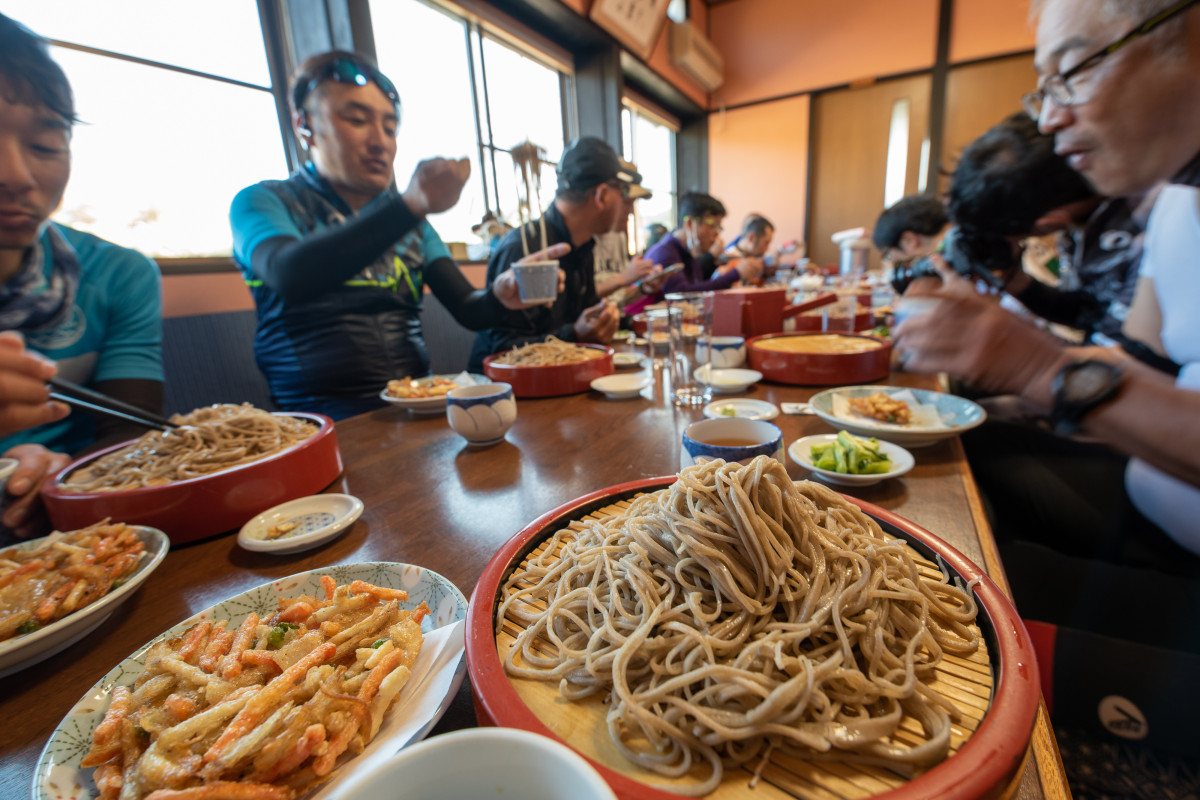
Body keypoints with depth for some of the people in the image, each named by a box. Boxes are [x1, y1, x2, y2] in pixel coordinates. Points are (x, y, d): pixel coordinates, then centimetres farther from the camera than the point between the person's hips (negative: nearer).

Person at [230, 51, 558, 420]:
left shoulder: (409, 221, 16)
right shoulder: (263, 203, 3)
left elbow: (468, 309, 7)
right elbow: (289, 278, -22)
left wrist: (499, 296, -16)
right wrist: (410, 205, -33)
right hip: (326, 424, -4)